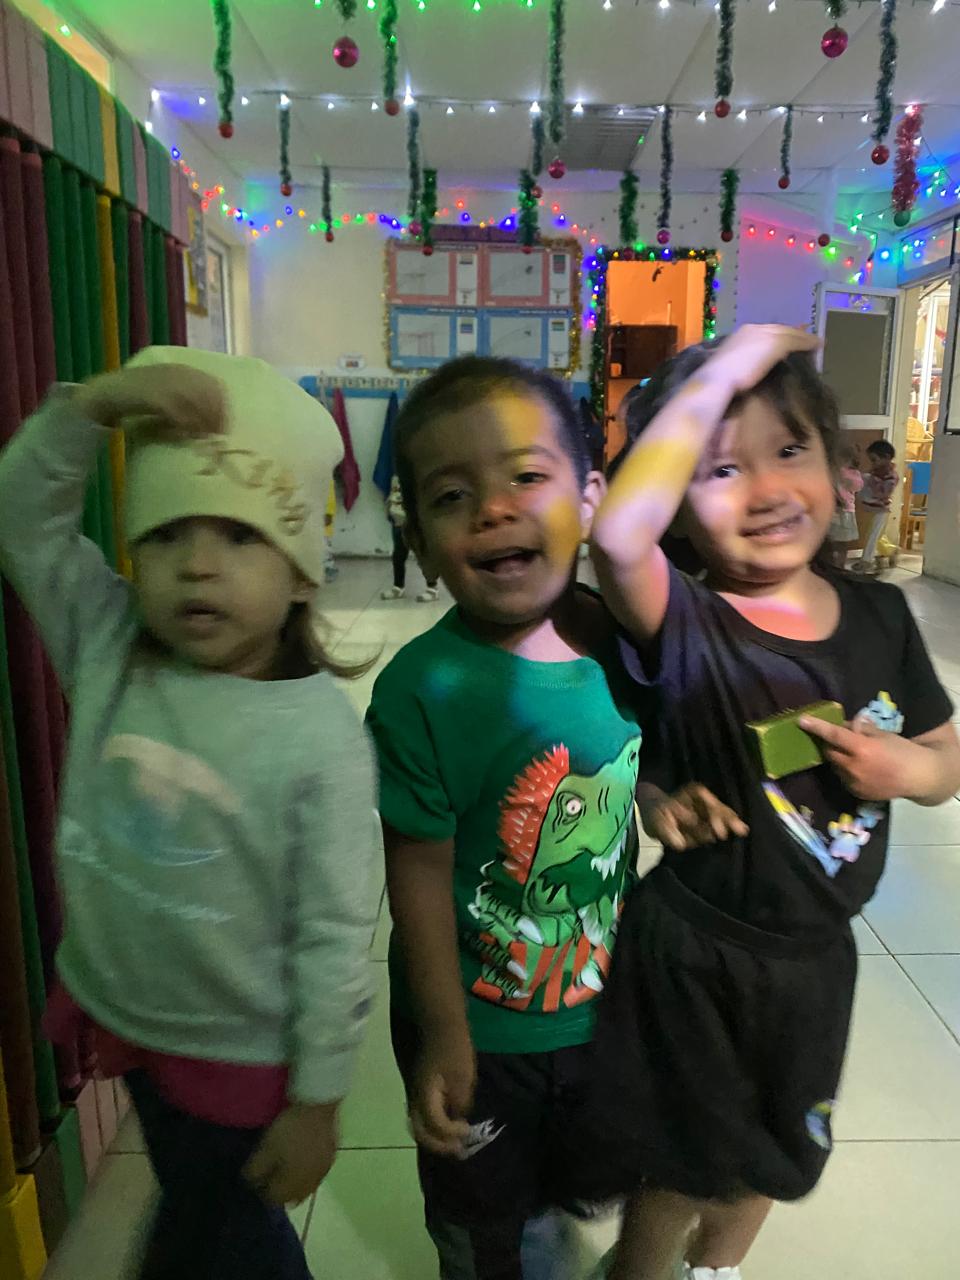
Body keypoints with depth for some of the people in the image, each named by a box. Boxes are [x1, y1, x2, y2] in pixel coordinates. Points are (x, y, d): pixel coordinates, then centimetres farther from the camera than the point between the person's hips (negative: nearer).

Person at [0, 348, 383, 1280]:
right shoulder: (107, 652, -12)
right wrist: (94, 404, -27)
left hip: (239, 1051, -5)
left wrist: (316, 1101, -12)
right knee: (191, 1205, 30)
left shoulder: (322, 736, -26)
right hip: (118, 1008, 5)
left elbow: (335, 937, -20)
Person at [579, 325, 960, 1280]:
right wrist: (714, 378, -36)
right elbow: (618, 534, -45)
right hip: (694, 958, -5)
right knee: (676, 1174, 18)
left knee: (766, 1162, 30)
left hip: (815, 953, 6)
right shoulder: (688, 628, -23)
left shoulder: (879, 614, -6)